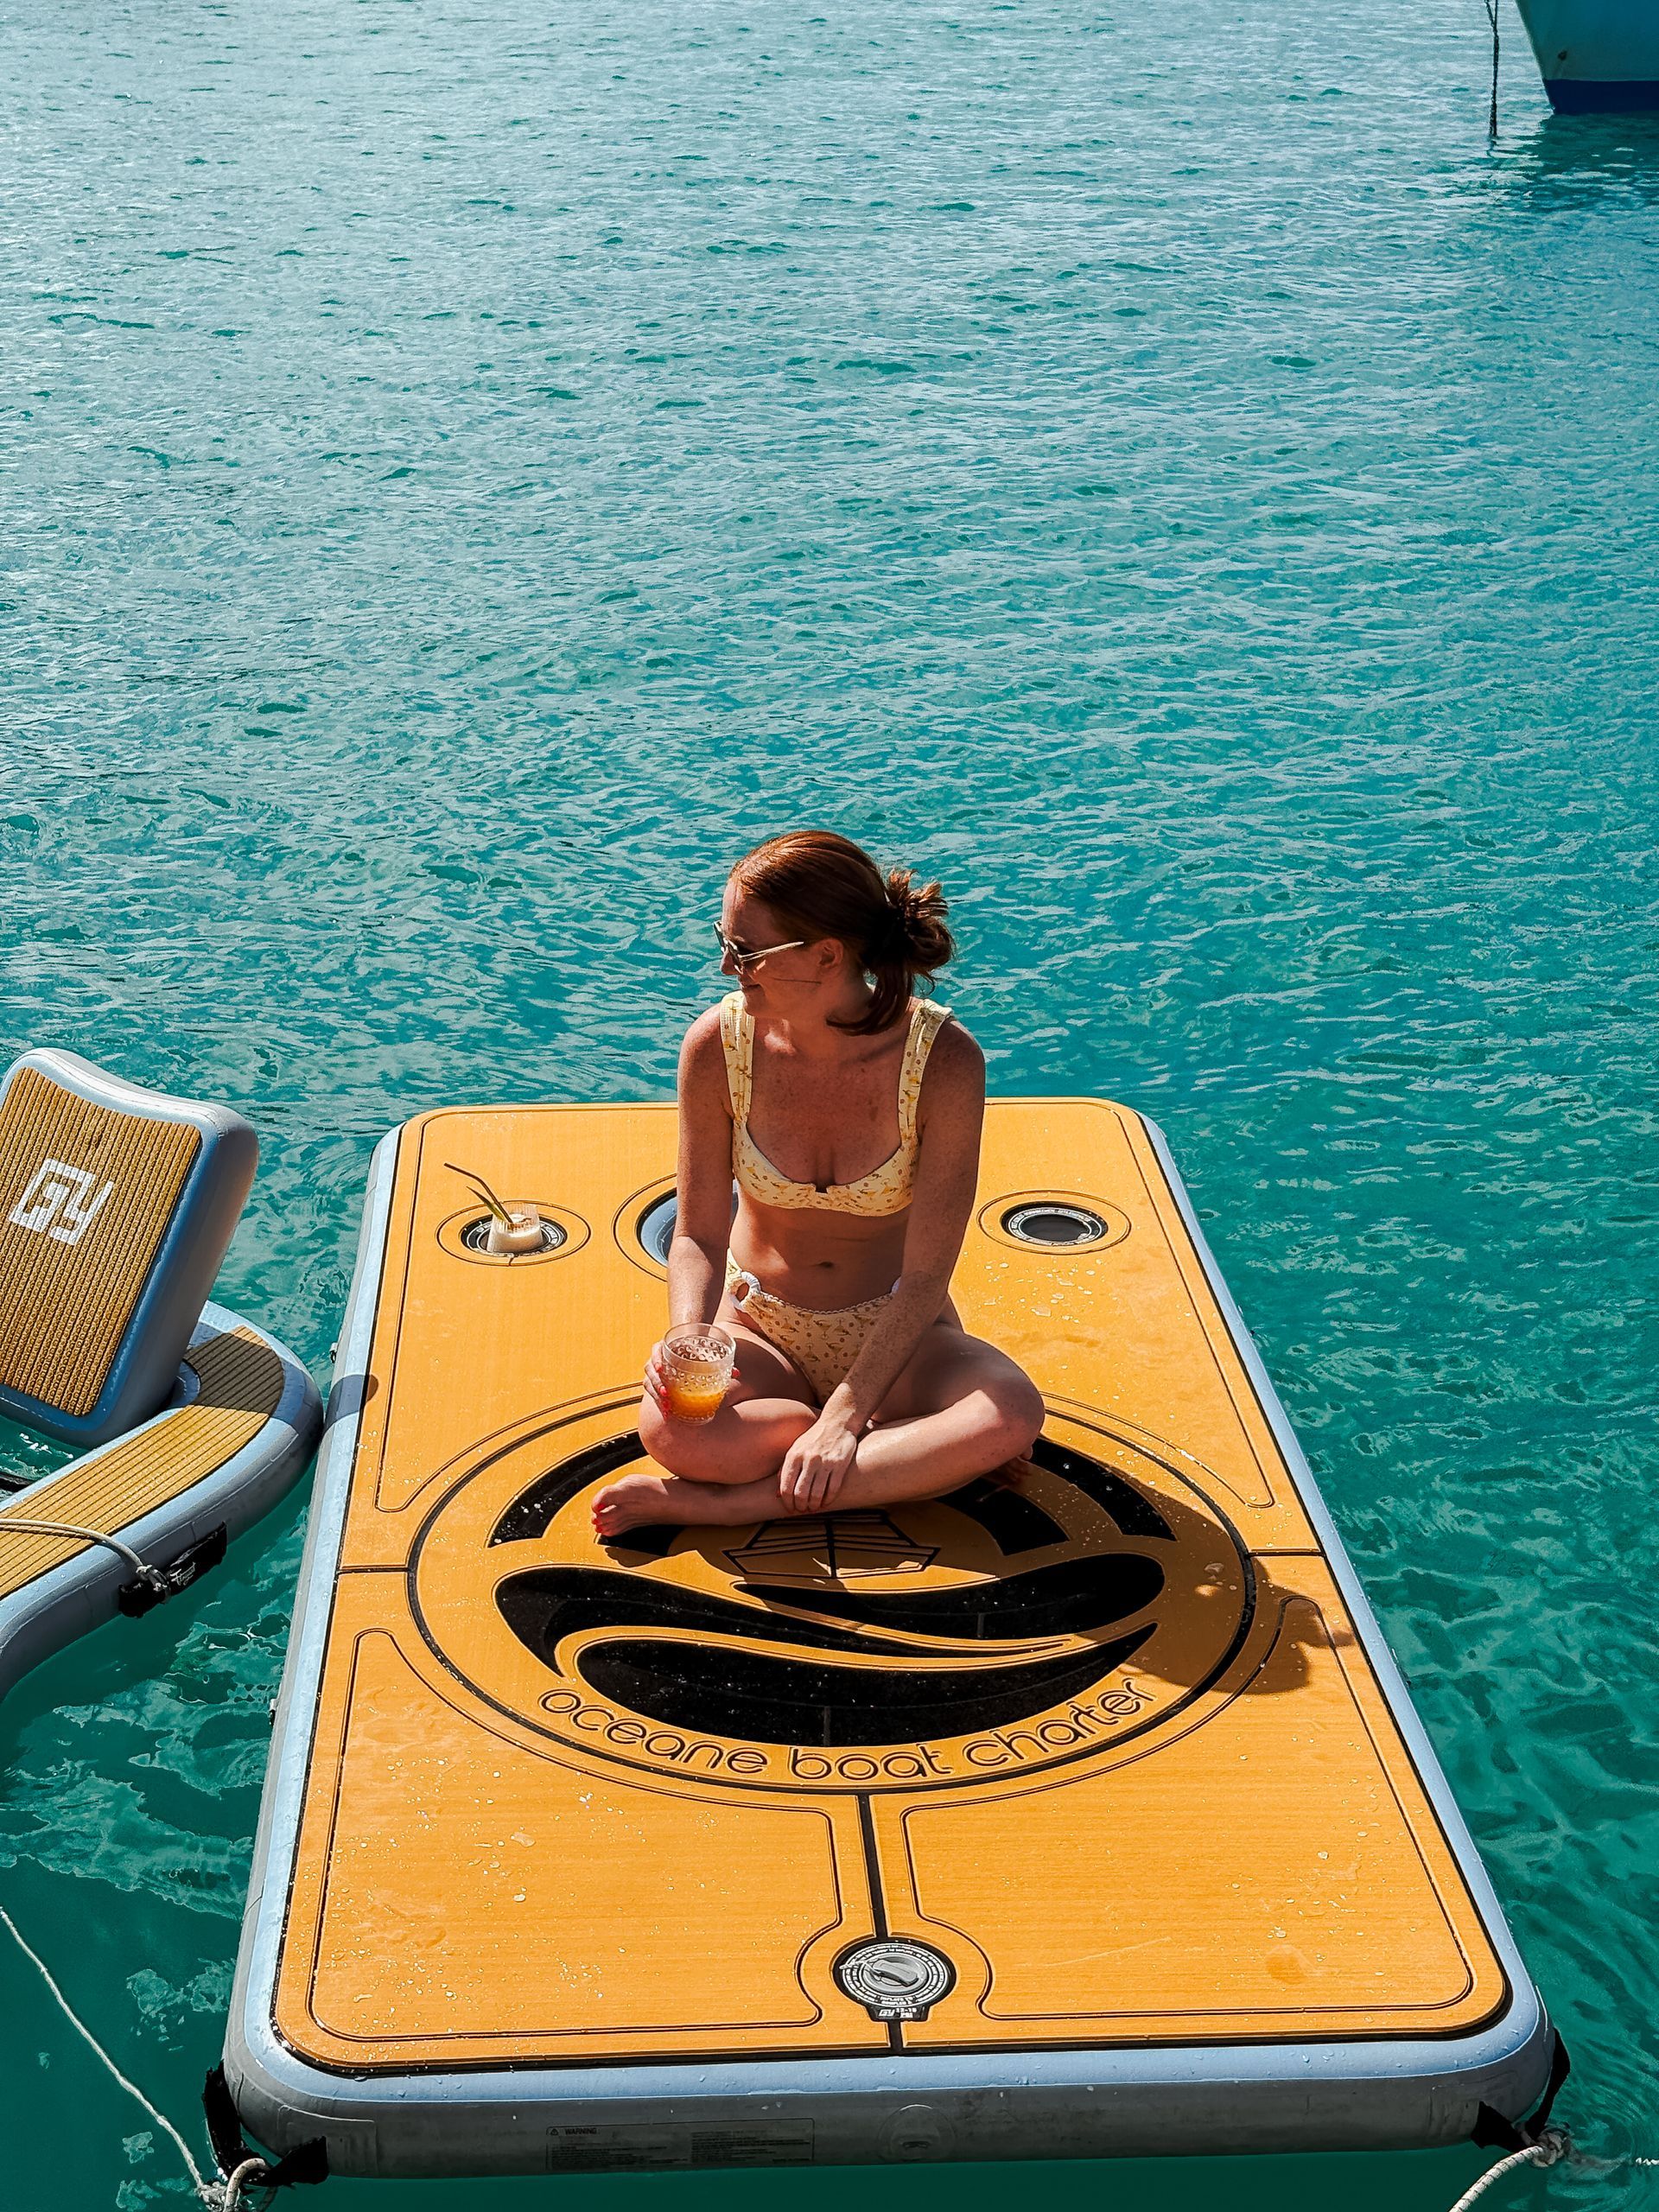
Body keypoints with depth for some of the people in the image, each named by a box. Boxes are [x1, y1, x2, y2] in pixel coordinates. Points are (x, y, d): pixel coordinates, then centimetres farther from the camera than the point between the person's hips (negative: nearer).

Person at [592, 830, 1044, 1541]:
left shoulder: (943, 1060, -20)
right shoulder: (718, 1046, -13)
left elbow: (925, 1277, -18)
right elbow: (699, 1237, -6)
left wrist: (845, 1417, -27)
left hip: (896, 1334, 0)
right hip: (761, 1330, 0)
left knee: (1012, 1416, -34)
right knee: (670, 1429, -34)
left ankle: (720, 1503, -24)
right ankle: (914, 1462, -14)